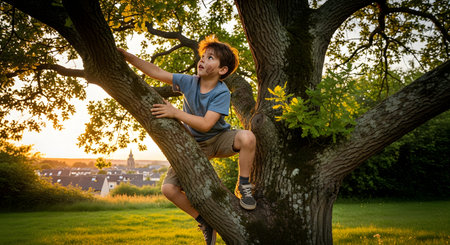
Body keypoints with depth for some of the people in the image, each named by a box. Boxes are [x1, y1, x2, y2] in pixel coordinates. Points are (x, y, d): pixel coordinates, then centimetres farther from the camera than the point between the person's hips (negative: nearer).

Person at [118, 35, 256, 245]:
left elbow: (205, 124, -30)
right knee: (169, 188, -13)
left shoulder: (222, 93, -21)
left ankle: (243, 186, -11)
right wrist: (126, 55, -14)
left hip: (219, 139, -3)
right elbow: (156, 72, -8)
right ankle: (205, 223, 8)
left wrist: (175, 112, -31)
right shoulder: (189, 82, -10)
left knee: (247, 137, -35)